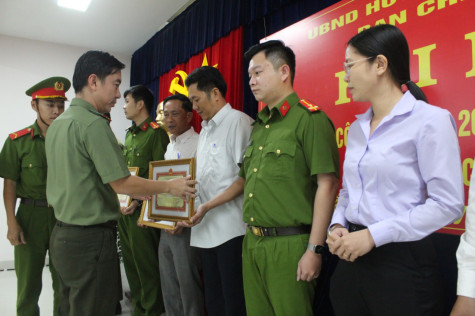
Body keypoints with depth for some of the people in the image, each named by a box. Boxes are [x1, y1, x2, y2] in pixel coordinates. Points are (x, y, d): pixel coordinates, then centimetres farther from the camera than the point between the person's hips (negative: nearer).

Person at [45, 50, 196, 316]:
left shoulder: (57, 123, 11)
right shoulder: (93, 124, -18)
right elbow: (121, 183, -20)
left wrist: (118, 206, 24)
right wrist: (170, 186, -9)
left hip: (62, 234, 9)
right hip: (90, 239, -9)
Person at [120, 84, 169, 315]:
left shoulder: (156, 133, -10)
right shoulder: (129, 134, 16)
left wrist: (138, 202, -17)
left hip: (143, 209, -8)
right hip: (125, 208, 8)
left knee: (146, 263, 1)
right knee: (130, 260, 16)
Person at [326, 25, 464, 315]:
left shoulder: (430, 120, -10)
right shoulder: (357, 127, 10)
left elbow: (448, 204, -16)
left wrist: (374, 235, -18)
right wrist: (338, 225, -2)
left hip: (402, 262, -6)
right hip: (351, 261, 6)